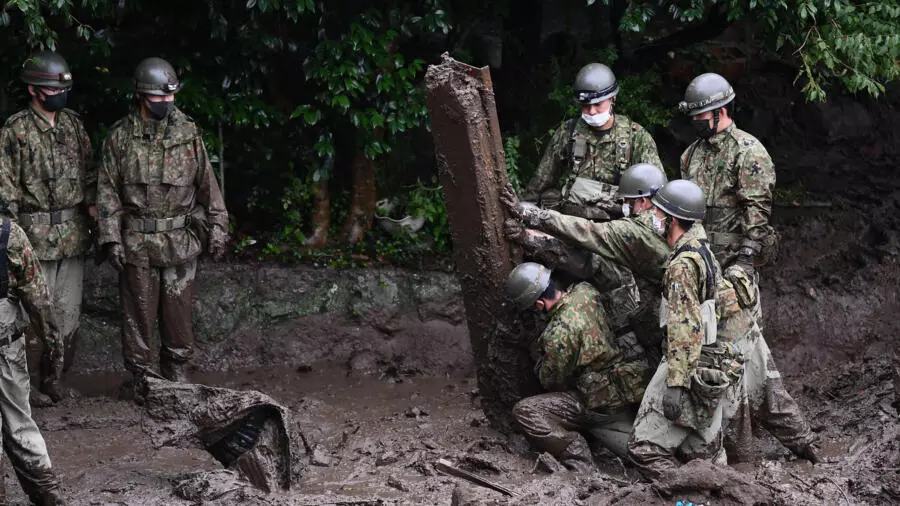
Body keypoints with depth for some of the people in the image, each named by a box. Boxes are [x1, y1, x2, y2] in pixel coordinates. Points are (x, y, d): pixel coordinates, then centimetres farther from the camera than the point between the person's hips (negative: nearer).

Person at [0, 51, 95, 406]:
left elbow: (89, 173, 15)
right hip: (37, 235, -5)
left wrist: (93, 205, 2)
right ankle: (30, 382, 8)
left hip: (73, 233, 5)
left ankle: (54, 375, 20)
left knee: (69, 311, 8)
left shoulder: (73, 124, 9)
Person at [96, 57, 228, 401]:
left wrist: (217, 228, 4)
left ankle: (177, 376, 19)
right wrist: (112, 239, -6)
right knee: (139, 313, 4)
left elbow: (207, 185, 7)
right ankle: (140, 381, 14)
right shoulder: (121, 137, -1)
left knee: (178, 313, 6)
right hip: (137, 243, -1)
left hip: (180, 243, 1)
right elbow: (108, 191, 0)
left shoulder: (188, 133, 2)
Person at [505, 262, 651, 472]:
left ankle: (581, 466, -14)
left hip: (602, 403, -8)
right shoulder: (586, 292, -3)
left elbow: (551, 381, -8)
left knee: (524, 411, -12)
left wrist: (541, 364, 14)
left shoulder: (559, 333, -24)